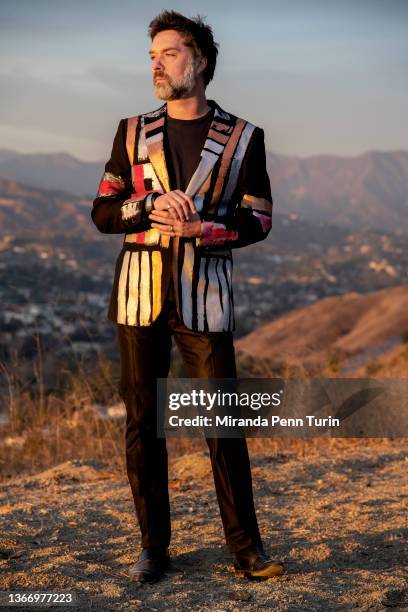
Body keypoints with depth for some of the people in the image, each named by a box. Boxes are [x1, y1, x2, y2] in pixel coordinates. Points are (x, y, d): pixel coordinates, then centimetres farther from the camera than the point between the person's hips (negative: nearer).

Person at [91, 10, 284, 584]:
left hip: (205, 295, -2)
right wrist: (152, 203, -11)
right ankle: (153, 546, 16)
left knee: (223, 423, -3)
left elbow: (258, 219, 2)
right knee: (142, 423, 4)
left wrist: (200, 228, -14)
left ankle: (246, 547, 9)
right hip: (139, 292, 2)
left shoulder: (243, 137, 6)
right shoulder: (132, 133, 11)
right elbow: (103, 211, 7)